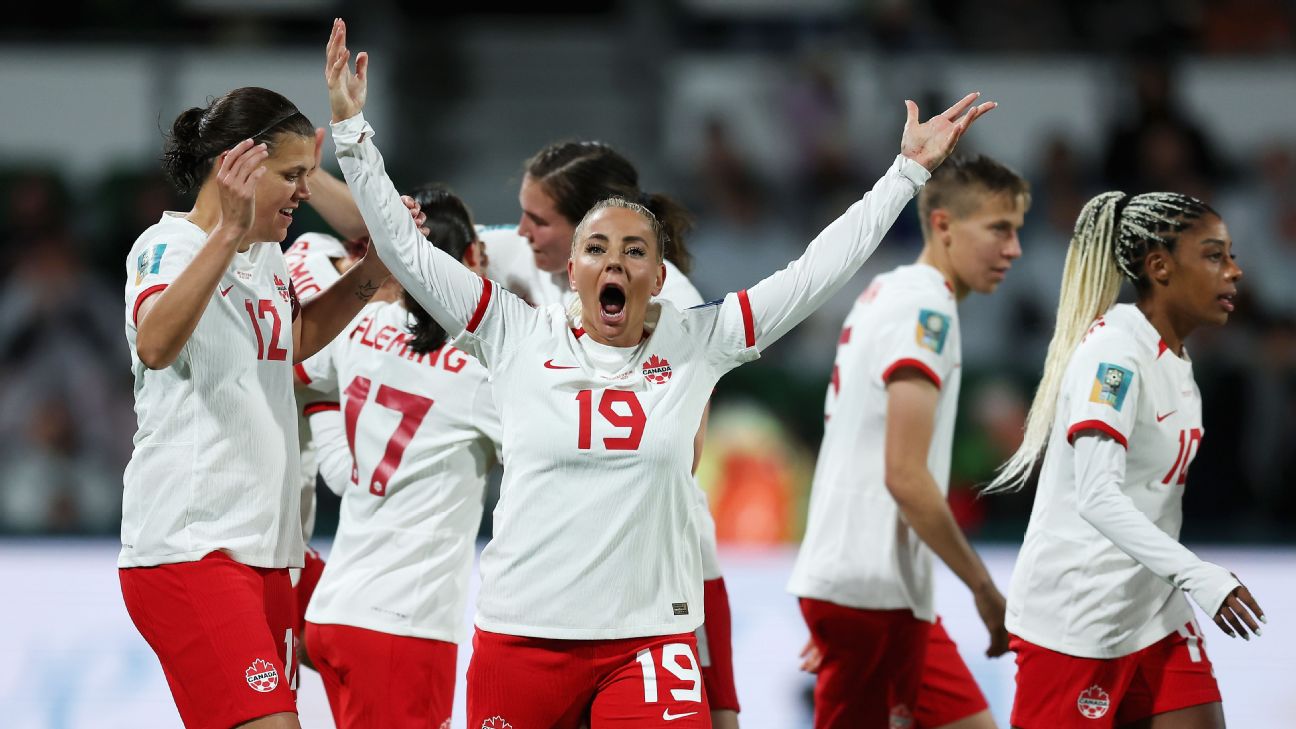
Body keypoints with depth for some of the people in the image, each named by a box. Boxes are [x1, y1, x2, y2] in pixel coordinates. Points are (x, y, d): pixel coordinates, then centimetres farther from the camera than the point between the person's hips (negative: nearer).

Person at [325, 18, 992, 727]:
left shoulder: (694, 344, 5)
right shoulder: (519, 338, 3)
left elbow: (816, 270, 6)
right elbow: (405, 248, 1)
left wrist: (908, 169, 5)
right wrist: (350, 128, -5)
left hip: (648, 638, 0)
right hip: (522, 635, 0)